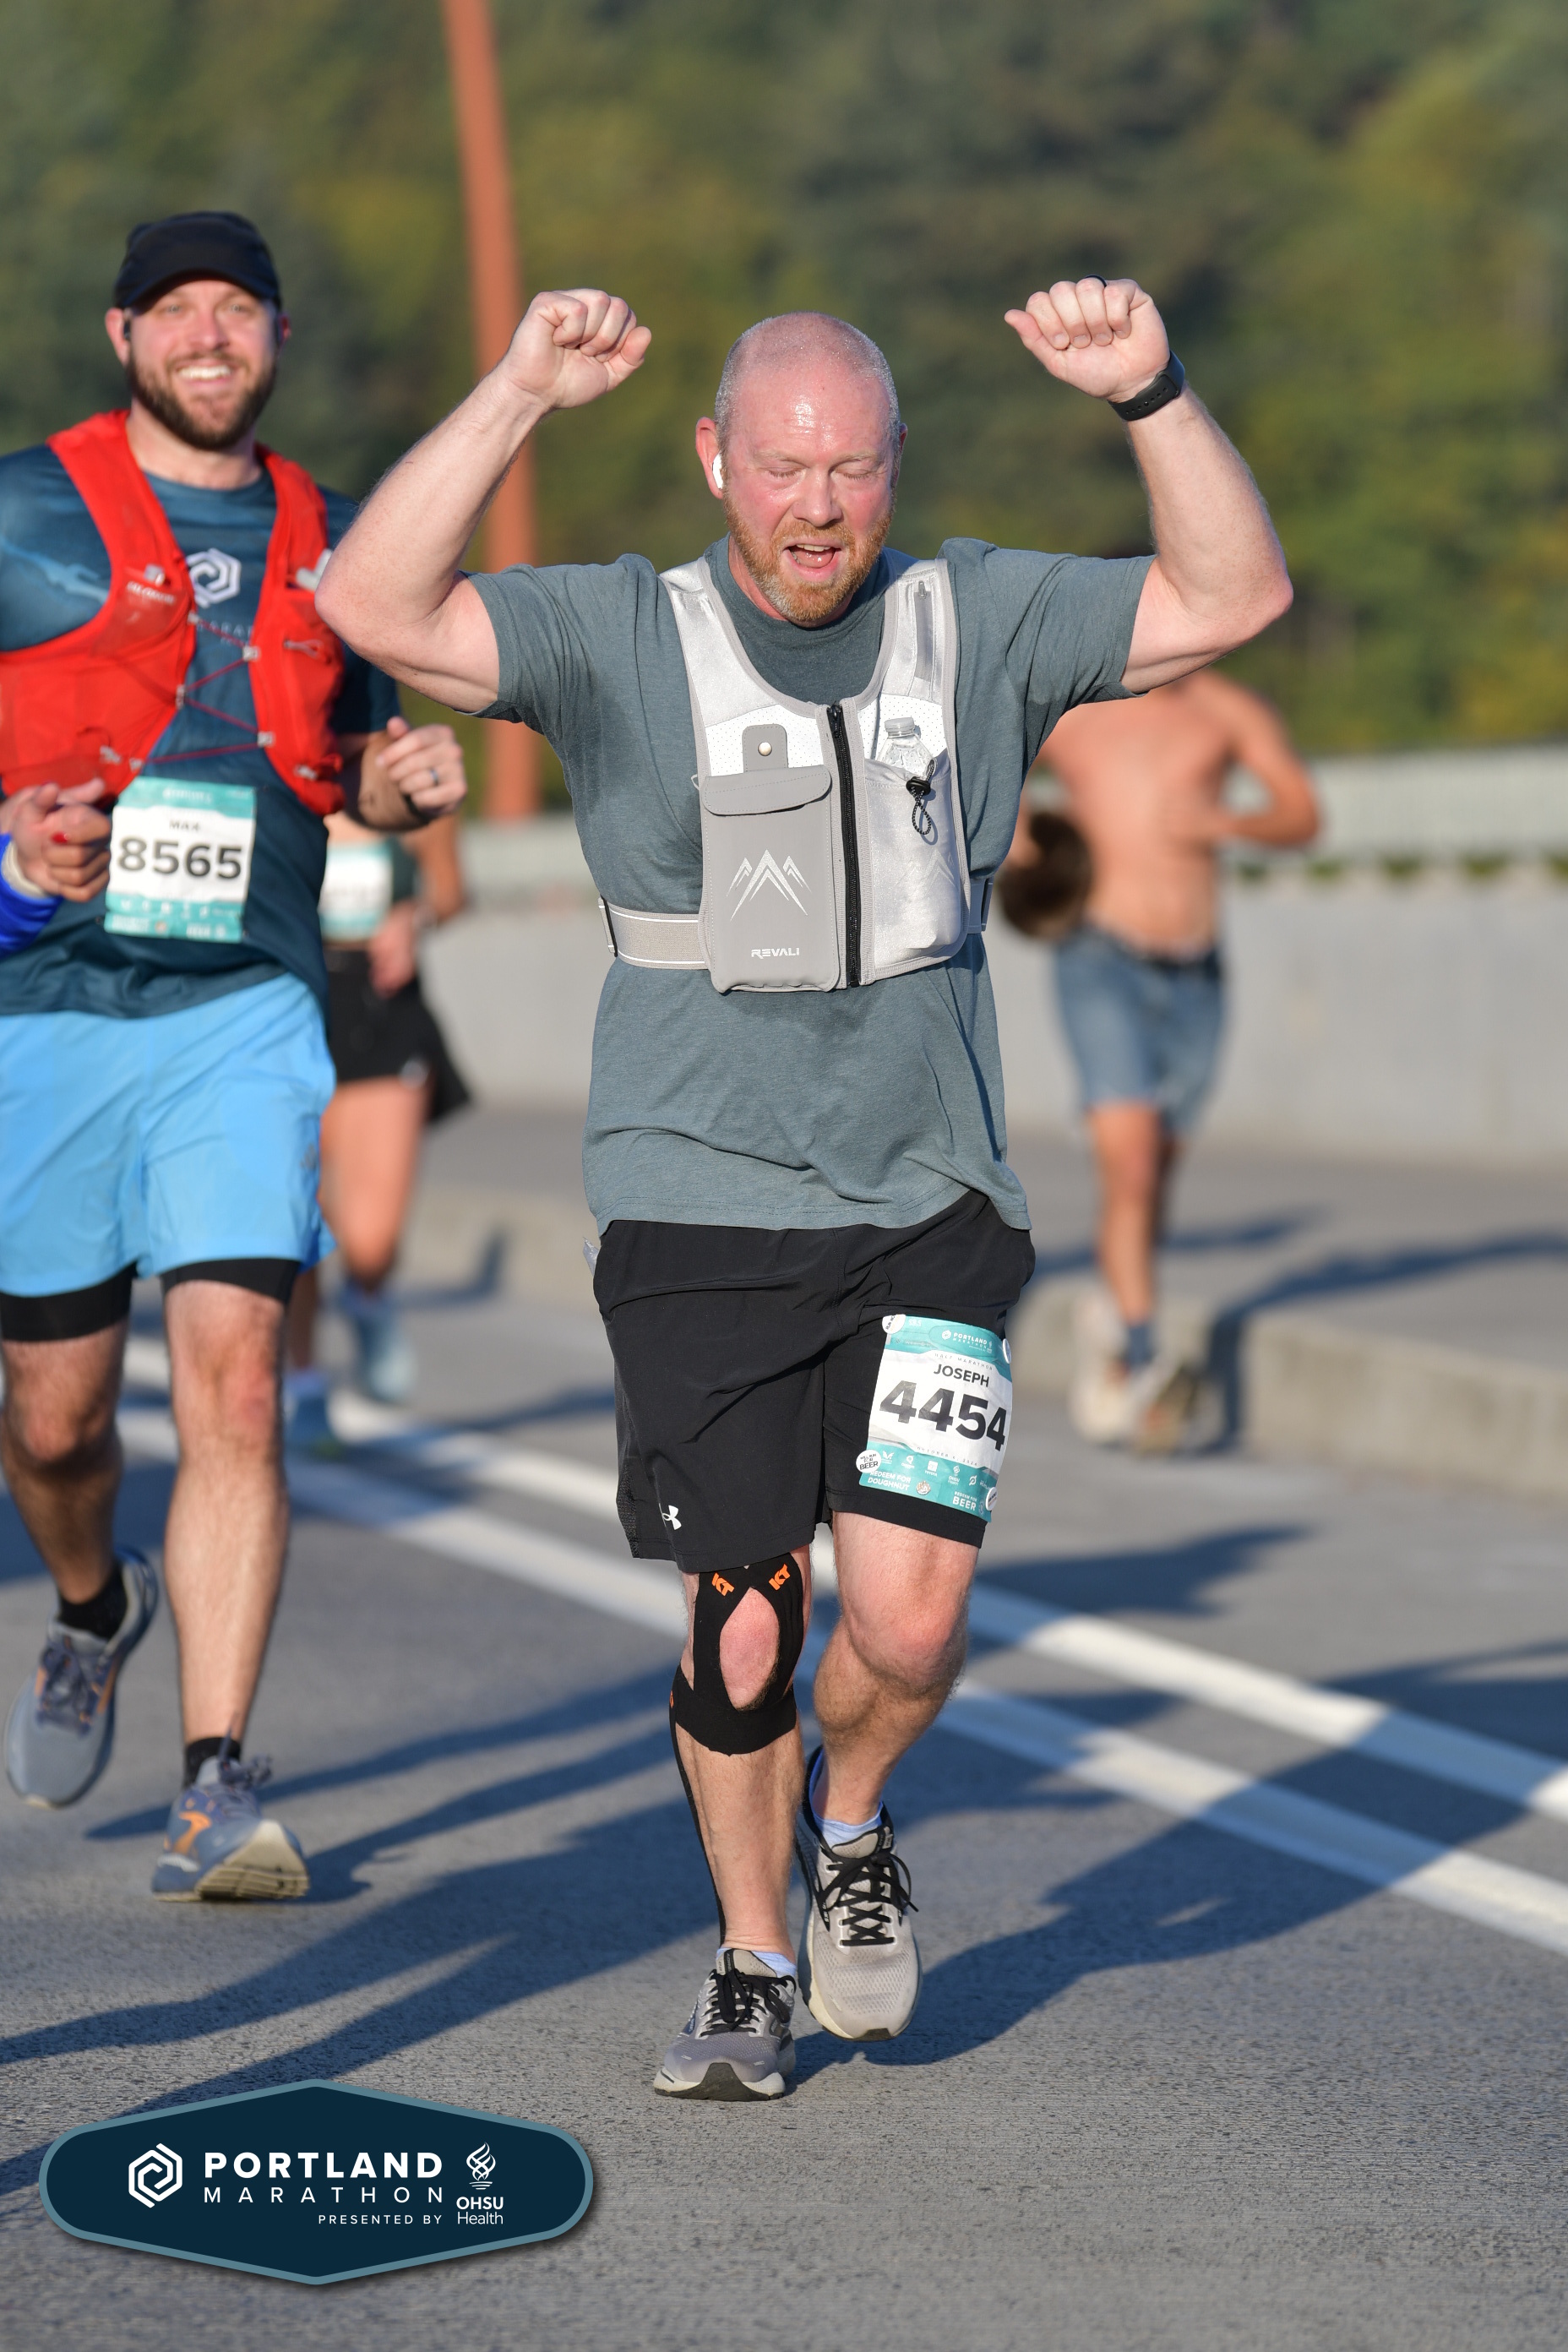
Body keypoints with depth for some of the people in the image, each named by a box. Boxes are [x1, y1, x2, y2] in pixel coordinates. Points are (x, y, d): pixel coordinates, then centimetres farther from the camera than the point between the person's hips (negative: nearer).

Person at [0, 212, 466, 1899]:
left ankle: (218, 1786, -14)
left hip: (245, 1013, 1)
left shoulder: (326, 541, 12)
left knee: (234, 1382, -14)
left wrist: (409, 782, 1)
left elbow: (353, 750, 24)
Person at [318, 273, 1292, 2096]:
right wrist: (520, 393, -22)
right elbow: (374, 610, -15)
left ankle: (849, 1827, 24)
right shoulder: (622, 640, -1)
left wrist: (1150, 396, -12)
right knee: (740, 1635, -1)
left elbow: (1233, 597, 2)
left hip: (930, 1211, 2)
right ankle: (755, 1964, 22)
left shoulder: (974, 624, 6)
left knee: (908, 1619, -10)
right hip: (700, 1220, -1)